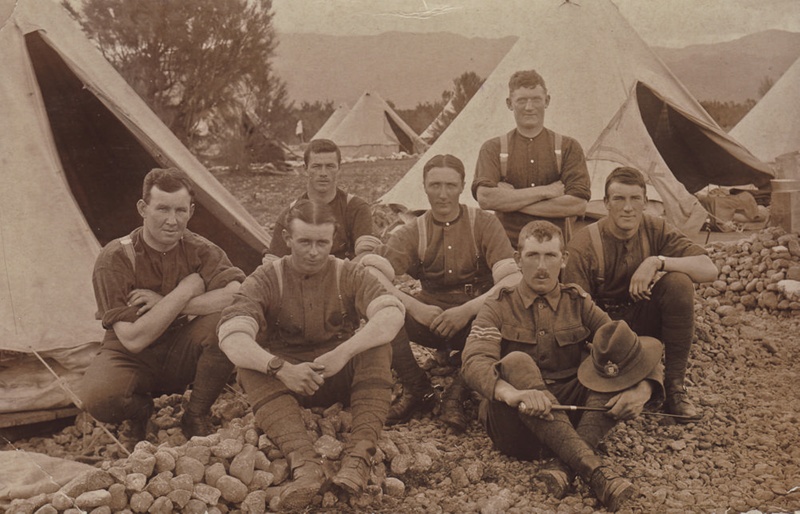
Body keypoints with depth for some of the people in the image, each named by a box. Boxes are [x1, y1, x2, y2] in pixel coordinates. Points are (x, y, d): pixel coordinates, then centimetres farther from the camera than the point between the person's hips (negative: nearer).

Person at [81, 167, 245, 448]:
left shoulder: (200, 250, -11)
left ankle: (197, 417, -6)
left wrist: (163, 303, -29)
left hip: (182, 357, 2)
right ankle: (141, 410, 5)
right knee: (100, 399, -35)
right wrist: (185, 291, -26)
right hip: (134, 359, -2)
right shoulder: (115, 259, -19)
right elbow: (133, 340, -26)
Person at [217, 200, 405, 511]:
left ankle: (359, 457, -39)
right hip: (285, 380, 0)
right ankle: (303, 462, -49)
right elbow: (231, 335, -22)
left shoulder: (348, 275, -2)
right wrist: (280, 367, -40)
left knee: (378, 348, -26)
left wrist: (343, 352, -36)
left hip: (341, 378, 1)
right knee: (250, 368, -29)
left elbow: (392, 313, -21)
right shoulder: (266, 279, -5)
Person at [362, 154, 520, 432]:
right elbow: (370, 272, -13)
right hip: (430, 317, 1)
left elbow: (513, 279, -13)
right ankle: (418, 389, -7)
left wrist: (468, 309, -26)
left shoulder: (484, 223, -1)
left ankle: (456, 394, -16)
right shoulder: (412, 232, 3)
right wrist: (414, 306, -28)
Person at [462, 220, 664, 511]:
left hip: (571, 417, 3)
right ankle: (593, 469, -41)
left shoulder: (578, 303, 10)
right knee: (516, 362, -30)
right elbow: (475, 362, -17)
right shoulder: (499, 307, 3)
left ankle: (563, 466, -33)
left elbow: (646, 350, 1)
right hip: (517, 424, -2)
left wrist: (642, 389, -22)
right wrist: (514, 394, -38)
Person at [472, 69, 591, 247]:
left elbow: (578, 204, -3)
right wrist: (545, 191, -7)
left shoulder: (568, 147, 11)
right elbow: (485, 198, -7)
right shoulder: (493, 149, 11)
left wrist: (510, 200, -5)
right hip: (507, 248, 0)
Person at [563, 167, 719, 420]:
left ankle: (674, 384, -15)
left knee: (678, 282, -26)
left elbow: (709, 269, -17)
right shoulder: (583, 246, -17)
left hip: (643, 322, 4)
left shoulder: (656, 229, -8)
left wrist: (657, 262, -30)